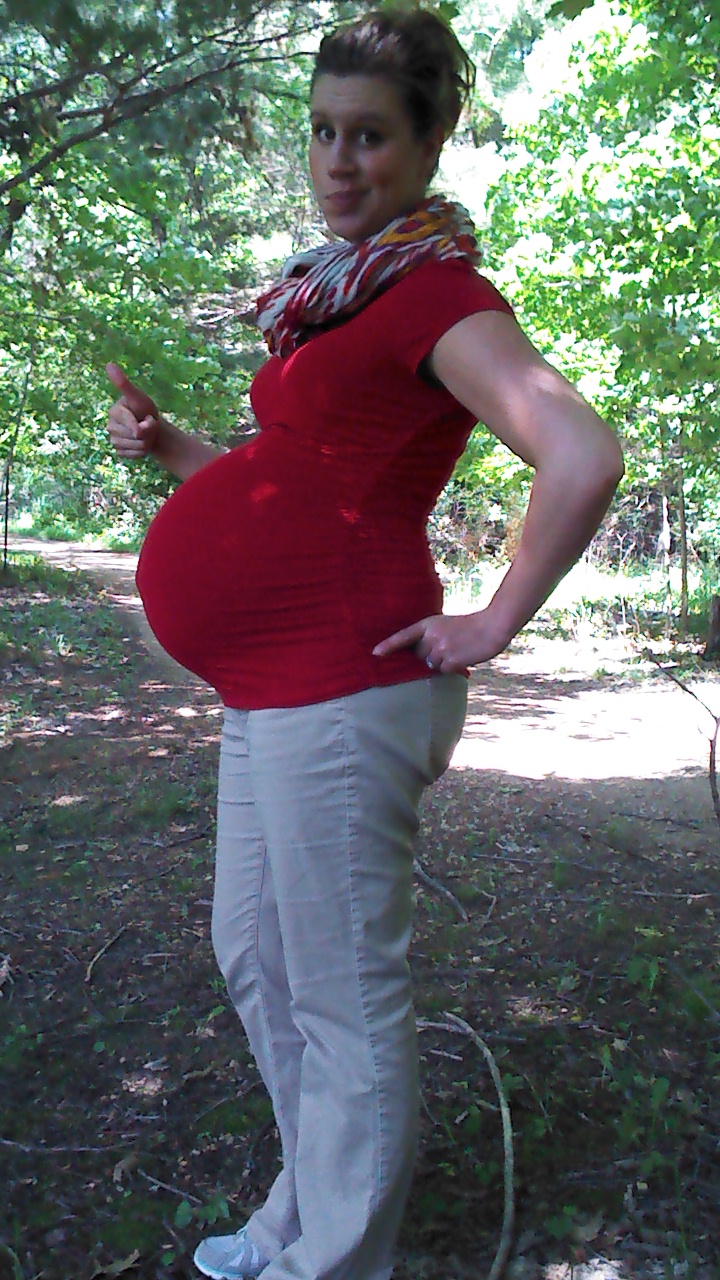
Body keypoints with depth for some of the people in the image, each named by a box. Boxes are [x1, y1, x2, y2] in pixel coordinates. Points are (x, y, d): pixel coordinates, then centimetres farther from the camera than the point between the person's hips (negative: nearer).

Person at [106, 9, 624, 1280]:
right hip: (274, 691, 11)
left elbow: (583, 460, -26)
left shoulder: (435, 292, -12)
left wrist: (493, 624, -18)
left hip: (341, 689, -11)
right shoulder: (341, 292, 17)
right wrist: (169, 446, 9)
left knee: (343, 998, 3)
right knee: (253, 958, 21)